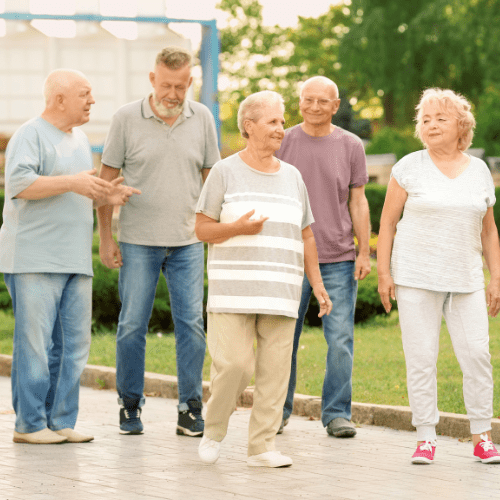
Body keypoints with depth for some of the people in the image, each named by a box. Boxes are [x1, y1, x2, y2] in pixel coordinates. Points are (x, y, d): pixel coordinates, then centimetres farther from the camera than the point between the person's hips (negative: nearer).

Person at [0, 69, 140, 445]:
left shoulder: (80, 139, 19)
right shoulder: (31, 135, -7)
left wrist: (106, 196, 9)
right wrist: (71, 182, -23)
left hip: (75, 261, 8)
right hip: (34, 259, -8)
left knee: (74, 345, 7)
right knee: (35, 343, -7)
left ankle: (61, 421, 13)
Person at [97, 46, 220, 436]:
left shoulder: (202, 119, 3)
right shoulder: (127, 118, -4)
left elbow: (211, 178, 11)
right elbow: (107, 180, 1)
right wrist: (105, 238, -1)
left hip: (188, 242, 2)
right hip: (138, 241, -2)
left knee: (192, 323, -2)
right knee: (132, 325, 2)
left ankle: (191, 408, 5)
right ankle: (130, 405, 14)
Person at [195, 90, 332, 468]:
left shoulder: (292, 177, 13)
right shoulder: (226, 172, 2)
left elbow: (306, 236, 17)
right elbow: (202, 228, 1)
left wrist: (318, 284, 10)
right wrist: (238, 228, -17)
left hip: (280, 292, 4)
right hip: (233, 291, -4)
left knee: (275, 370, -1)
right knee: (233, 364, -12)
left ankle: (262, 446, 6)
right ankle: (214, 430, 11)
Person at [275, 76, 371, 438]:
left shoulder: (351, 146, 5)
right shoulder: (283, 143, 4)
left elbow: (358, 202, 7)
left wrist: (364, 252, 2)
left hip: (339, 259, 0)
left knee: (341, 340, -4)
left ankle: (337, 414, 4)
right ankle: (279, 411, 16)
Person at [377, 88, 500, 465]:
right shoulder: (409, 168, 2)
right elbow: (387, 222, 4)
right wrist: (384, 272, -3)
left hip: (466, 279, 2)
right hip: (416, 278, -2)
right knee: (421, 357, -3)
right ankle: (426, 438, 4)